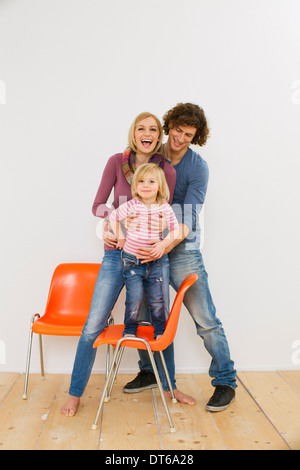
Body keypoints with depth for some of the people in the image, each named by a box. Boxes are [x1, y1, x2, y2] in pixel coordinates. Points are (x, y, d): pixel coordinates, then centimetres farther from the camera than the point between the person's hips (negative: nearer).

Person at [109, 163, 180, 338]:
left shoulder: (166, 208, -4)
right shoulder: (131, 206, -10)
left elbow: (175, 229, 3)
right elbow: (113, 217, 4)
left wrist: (163, 244, -12)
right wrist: (120, 238, 2)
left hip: (154, 261, 2)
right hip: (132, 260, -2)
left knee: (157, 299, 7)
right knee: (135, 298, -3)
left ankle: (161, 331, 24)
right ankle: (129, 330, 17)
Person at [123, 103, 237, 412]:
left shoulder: (197, 168, -7)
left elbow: (187, 220, -16)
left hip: (182, 251, -3)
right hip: (148, 248, 4)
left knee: (205, 320, -2)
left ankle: (225, 382, 13)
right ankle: (149, 371, 32)